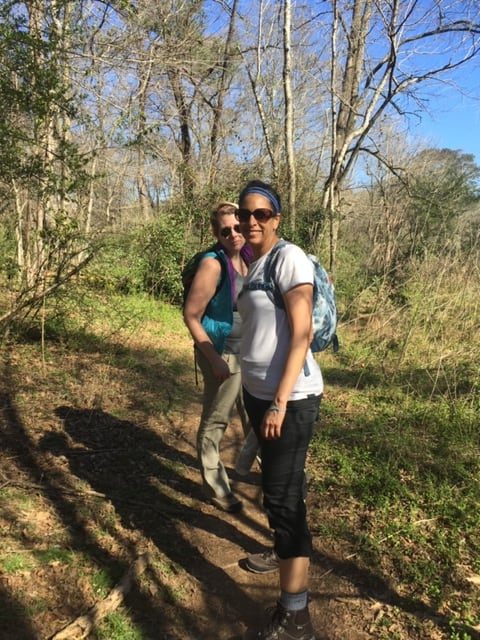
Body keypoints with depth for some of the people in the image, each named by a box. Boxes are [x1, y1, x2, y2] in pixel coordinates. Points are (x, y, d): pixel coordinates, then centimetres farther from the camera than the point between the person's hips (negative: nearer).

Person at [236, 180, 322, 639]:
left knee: (284, 495, -4)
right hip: (258, 391, 8)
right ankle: (283, 550, 46)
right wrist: (257, 394, 13)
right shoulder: (254, 265, 11)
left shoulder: (289, 258, -13)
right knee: (275, 485, 22)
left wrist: (280, 402, -22)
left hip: (289, 397, -8)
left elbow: (301, 335, -19)